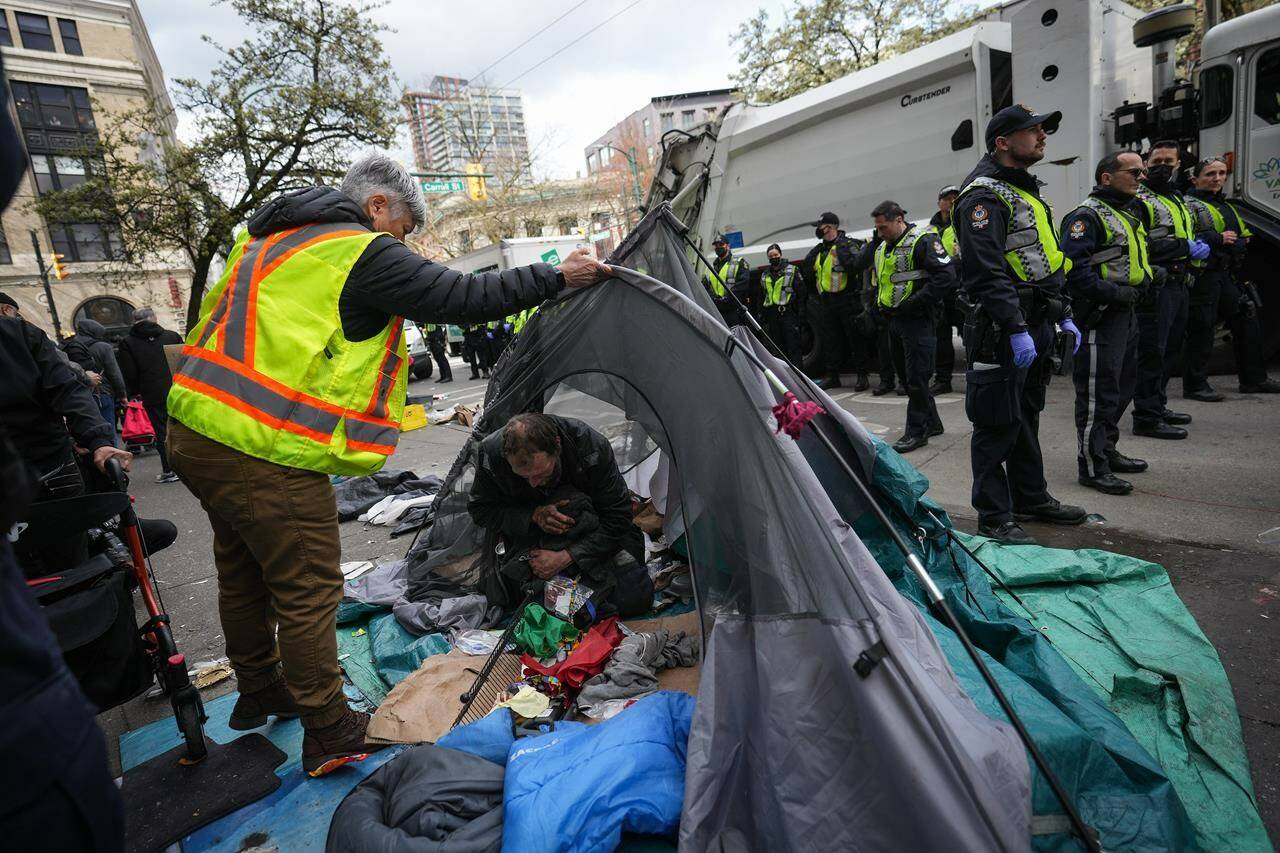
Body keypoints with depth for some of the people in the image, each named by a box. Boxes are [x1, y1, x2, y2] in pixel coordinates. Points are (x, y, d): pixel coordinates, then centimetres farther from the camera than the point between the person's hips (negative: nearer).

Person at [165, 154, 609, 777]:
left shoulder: (264, 237, 19)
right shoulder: (367, 253, -10)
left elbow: (221, 322, 24)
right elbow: (465, 298, -12)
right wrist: (554, 276, -4)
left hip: (194, 426, 10)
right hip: (268, 452, -10)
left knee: (244, 571, 24)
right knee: (308, 588, 3)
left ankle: (259, 690, 44)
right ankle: (330, 733, 17)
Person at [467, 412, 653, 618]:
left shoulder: (591, 448, -32)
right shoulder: (492, 452, -27)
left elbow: (617, 517, -22)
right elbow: (480, 509, -9)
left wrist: (565, 558, -29)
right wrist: (533, 516, -27)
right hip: (531, 533, 2)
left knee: (635, 597, -15)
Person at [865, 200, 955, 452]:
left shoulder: (923, 240, -12)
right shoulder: (882, 247, 14)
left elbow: (946, 276, -20)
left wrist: (914, 303, -20)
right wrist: (880, 303, 12)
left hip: (916, 320, -9)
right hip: (894, 319, 9)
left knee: (915, 377, -6)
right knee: (906, 374, 14)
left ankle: (916, 431, 3)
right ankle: (931, 422, 27)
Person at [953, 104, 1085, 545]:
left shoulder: (1026, 191, 21)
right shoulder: (984, 195, -12)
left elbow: (1048, 263, 26)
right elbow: (986, 273, -22)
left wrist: (1063, 316, 22)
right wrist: (1016, 330, -25)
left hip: (1036, 325, 10)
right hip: (1002, 331, -10)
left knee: (1026, 417, 18)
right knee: (997, 425, -5)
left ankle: (1031, 497, 31)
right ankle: (994, 517, 4)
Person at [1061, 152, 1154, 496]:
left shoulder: (1129, 213, 21)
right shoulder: (1087, 215, -12)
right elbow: (1072, 267, -23)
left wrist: (1144, 281, 12)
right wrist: (1114, 292, -23)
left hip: (1126, 313, 11)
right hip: (1100, 316, -11)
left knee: (1121, 387, 17)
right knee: (1098, 394, -8)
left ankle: (1106, 451, 30)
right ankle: (1093, 467, -2)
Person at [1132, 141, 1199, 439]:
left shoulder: (1178, 200, 23)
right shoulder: (1140, 200, -7)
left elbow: (1187, 238, 34)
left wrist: (1199, 248, 12)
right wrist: (1184, 247, -18)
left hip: (1179, 285, 10)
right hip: (1157, 287, -10)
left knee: (1169, 349, 15)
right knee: (1152, 351, -9)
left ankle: (1157, 406, 26)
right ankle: (1146, 418, -6)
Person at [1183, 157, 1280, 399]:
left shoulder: (1226, 205, 24)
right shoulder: (1190, 204, -7)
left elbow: (1241, 236, 39)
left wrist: (1243, 240, 18)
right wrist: (1218, 239, -21)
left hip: (1226, 276, 10)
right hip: (1203, 276, -10)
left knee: (1247, 323, 13)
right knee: (1201, 332, -8)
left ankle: (1253, 380, 24)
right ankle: (1194, 386, 0)